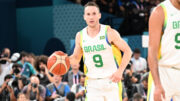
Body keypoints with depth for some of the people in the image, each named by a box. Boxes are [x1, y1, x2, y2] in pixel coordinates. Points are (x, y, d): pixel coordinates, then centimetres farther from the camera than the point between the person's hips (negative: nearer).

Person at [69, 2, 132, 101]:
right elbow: (76, 58, 17)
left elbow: (127, 51, -4)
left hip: (111, 80, -3)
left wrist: (120, 71, -15)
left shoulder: (110, 33, -8)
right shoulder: (80, 36, 4)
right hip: (92, 83, 3)